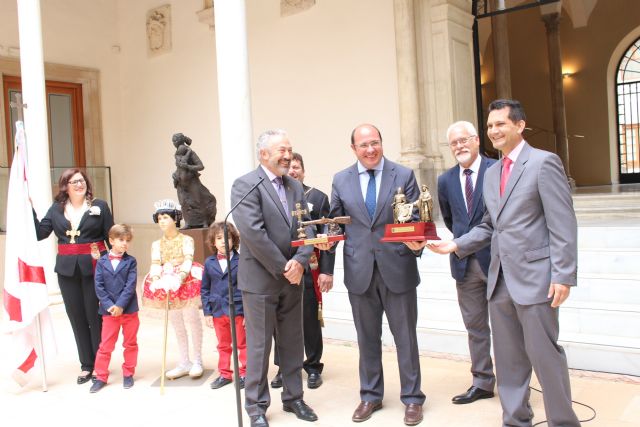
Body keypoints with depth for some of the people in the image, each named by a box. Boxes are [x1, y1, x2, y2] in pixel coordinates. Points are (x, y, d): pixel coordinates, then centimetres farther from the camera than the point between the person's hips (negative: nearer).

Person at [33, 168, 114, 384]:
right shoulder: (56, 209, 9)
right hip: (67, 271, 3)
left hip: (94, 268, -3)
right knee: (77, 318, 8)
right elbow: (39, 233, 0)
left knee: (95, 316, 1)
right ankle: (86, 365, 19)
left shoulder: (99, 206, 1)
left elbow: (112, 237, -1)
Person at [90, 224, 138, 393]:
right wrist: (109, 305, -14)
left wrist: (120, 305, -18)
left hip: (129, 309, 0)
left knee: (130, 344, 11)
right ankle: (101, 377, 19)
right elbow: (99, 287, -5)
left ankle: (128, 374, 24)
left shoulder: (131, 261, -3)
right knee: (105, 345, 8)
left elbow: (130, 285, -10)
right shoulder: (101, 262, 0)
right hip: (109, 310, 0)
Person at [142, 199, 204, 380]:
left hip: (187, 282, -4)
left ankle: (197, 361, 11)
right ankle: (184, 362, 21)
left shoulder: (186, 240, -4)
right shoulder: (157, 244, 8)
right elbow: (155, 264, -4)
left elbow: (188, 261, -17)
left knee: (192, 319, -4)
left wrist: (180, 276, -36)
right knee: (177, 323, 11)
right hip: (168, 286, 4)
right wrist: (156, 279, -25)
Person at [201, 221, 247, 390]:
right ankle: (225, 374, 29)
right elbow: (204, 289, 7)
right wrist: (207, 312, 2)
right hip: (218, 311, 4)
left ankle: (245, 373, 22)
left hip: (238, 309, -3)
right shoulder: (209, 263, 2)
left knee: (243, 344, 9)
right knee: (223, 345, 17)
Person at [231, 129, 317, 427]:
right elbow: (253, 233, -19)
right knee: (259, 345, 5)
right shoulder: (245, 185, -10)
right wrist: (283, 268, -16)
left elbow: (306, 227, 6)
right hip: (260, 279, -6)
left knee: (292, 343, 15)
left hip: (292, 279, 6)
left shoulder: (295, 186, 11)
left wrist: (300, 261, -11)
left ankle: (293, 398, 30)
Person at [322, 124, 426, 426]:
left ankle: (412, 398, 25)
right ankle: (370, 396, 31)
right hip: (359, 270, 2)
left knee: (405, 337, 8)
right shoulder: (340, 180, 6)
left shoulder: (404, 175, 0)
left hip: (397, 267, -2)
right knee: (367, 338, 14)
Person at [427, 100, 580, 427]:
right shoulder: (491, 173, 15)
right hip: (500, 280, 7)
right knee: (508, 360, 14)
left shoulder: (544, 163, -6)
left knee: (545, 356, 1)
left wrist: (563, 276, -16)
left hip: (534, 278, -7)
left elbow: (563, 225, -11)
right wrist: (456, 245, 4)